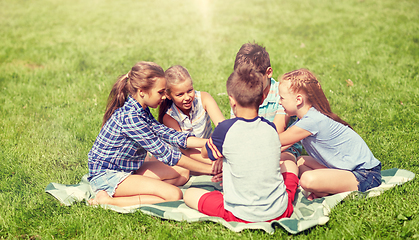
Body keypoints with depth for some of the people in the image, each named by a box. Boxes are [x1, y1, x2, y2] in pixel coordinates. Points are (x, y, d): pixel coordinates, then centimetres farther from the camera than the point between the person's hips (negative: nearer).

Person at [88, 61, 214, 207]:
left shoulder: (141, 111, 4)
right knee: (174, 195, -21)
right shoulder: (130, 117, -26)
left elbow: (171, 135, 2)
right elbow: (165, 154, -25)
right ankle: (108, 200, -14)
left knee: (182, 173, 8)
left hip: (125, 170, 10)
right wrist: (209, 169, -20)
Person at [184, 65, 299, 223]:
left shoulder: (225, 129, -15)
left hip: (242, 216, -3)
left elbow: (205, 153, 6)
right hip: (279, 212, 3)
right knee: (290, 164, 31)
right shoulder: (271, 128, -2)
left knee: (189, 194, 14)